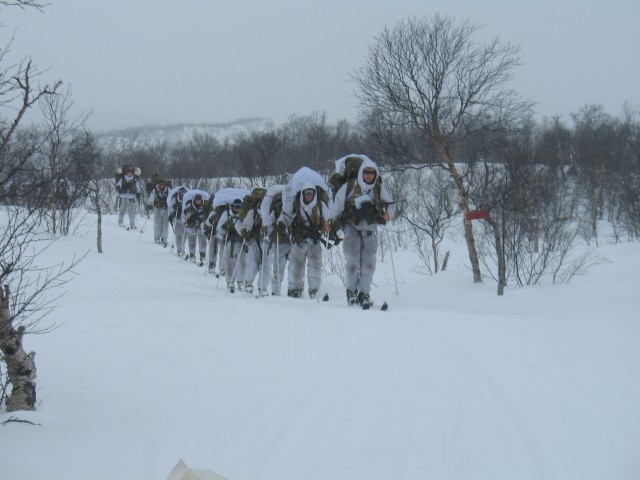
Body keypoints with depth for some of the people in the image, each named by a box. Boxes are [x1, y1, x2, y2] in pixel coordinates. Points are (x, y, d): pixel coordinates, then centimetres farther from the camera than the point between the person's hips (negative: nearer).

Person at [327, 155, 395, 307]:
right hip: (352, 229, -2)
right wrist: (332, 222, -2)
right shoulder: (348, 188, -7)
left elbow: (390, 204, 5)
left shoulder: (379, 189, -2)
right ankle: (351, 291, 11)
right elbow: (337, 205, 1)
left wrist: (388, 214, -16)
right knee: (353, 262, -5)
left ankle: (364, 293, 8)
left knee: (369, 263, 0)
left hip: (370, 231, 2)